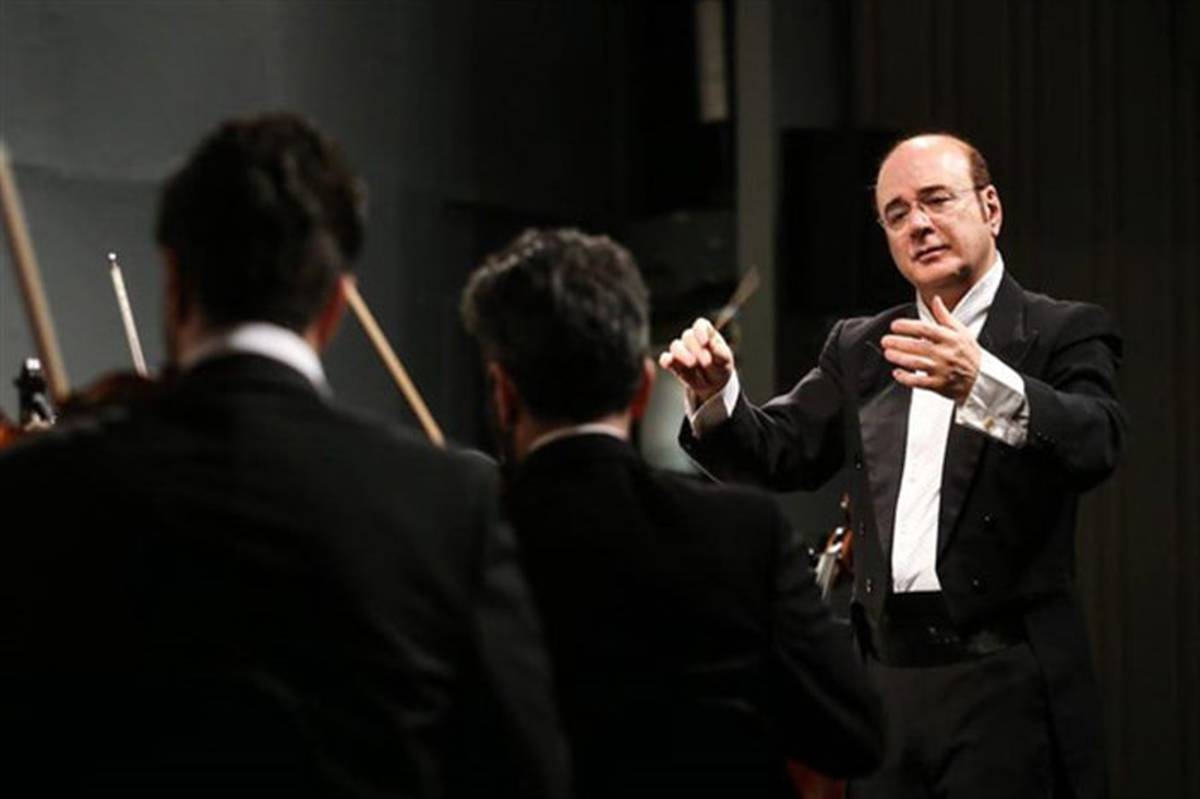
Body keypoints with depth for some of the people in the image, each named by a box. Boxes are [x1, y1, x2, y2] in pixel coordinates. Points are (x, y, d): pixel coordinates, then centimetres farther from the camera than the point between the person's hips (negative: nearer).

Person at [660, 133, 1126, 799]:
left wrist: (982, 386, -34)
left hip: (1004, 681, -4)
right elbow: (779, 454, 10)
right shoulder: (859, 350, 19)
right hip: (885, 677, 4)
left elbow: (1096, 443, -16)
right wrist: (715, 394, -10)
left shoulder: (1064, 333, 2)